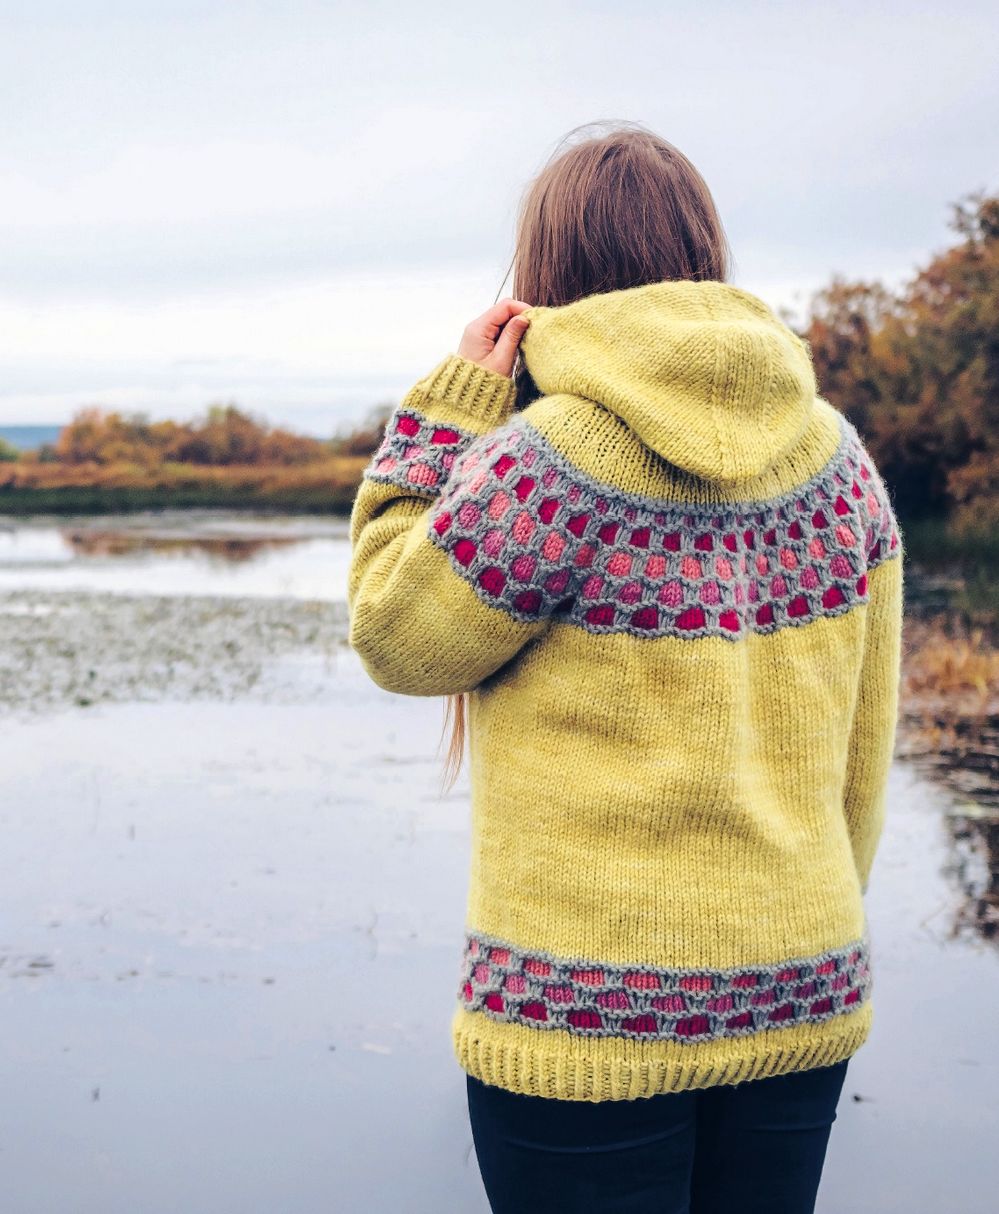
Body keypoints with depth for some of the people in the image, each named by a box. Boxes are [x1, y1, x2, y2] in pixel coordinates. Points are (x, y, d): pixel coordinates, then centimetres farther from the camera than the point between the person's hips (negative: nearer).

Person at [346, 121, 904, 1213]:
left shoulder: (549, 459, -18)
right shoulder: (837, 457, 1)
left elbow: (395, 636, -4)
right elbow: (863, 743, 7)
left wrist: (449, 411, -1)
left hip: (586, 1014, -5)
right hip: (803, 998, 5)